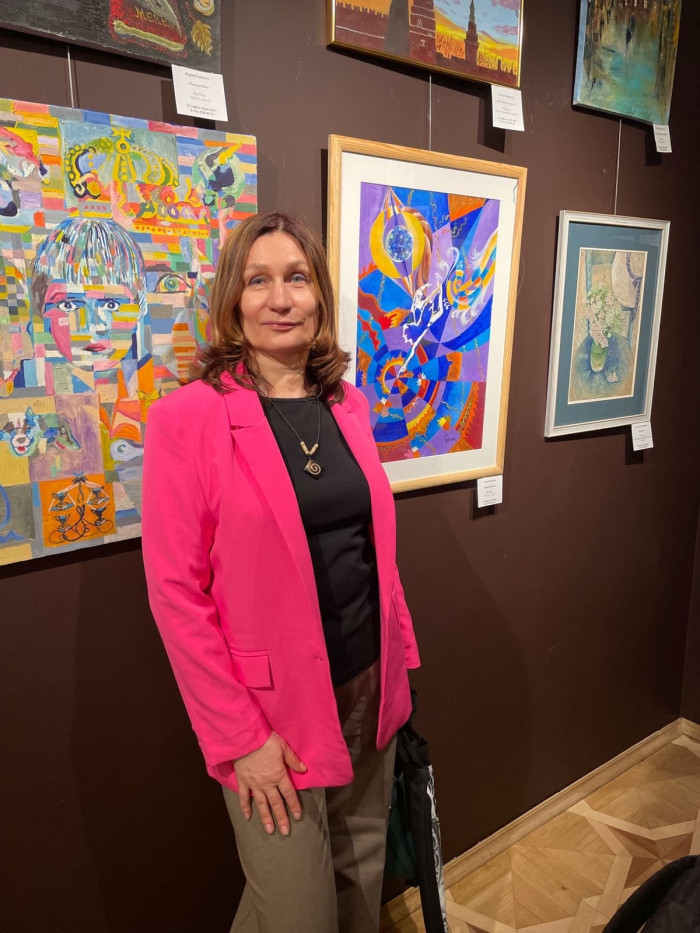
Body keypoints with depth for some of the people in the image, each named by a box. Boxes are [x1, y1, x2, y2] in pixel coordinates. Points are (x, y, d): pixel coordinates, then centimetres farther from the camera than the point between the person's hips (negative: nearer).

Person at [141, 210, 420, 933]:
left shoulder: (349, 406, 4)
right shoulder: (186, 418, -14)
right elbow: (175, 590, -15)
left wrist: (400, 655, 9)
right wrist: (239, 737, -14)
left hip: (368, 685, 5)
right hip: (272, 707, -5)